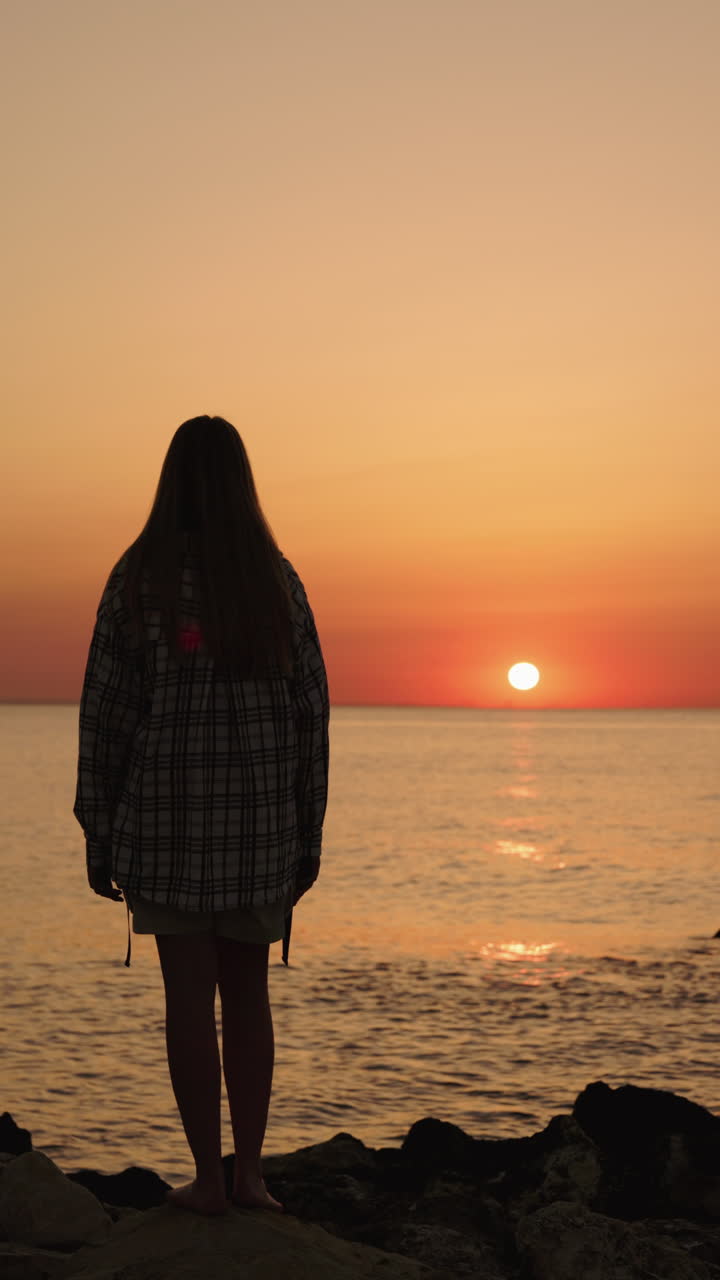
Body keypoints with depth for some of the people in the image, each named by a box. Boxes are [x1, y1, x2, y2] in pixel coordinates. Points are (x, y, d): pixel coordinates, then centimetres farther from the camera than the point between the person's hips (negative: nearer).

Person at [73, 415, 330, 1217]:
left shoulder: (140, 576, -5)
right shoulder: (277, 578, 2)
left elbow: (106, 708, -6)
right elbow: (310, 711, 3)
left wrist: (98, 832, 1)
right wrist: (308, 833, 10)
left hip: (167, 818, -2)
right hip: (262, 820, 3)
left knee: (189, 994, 3)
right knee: (247, 994, 12)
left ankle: (207, 1177, 8)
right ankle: (249, 1170, 14)